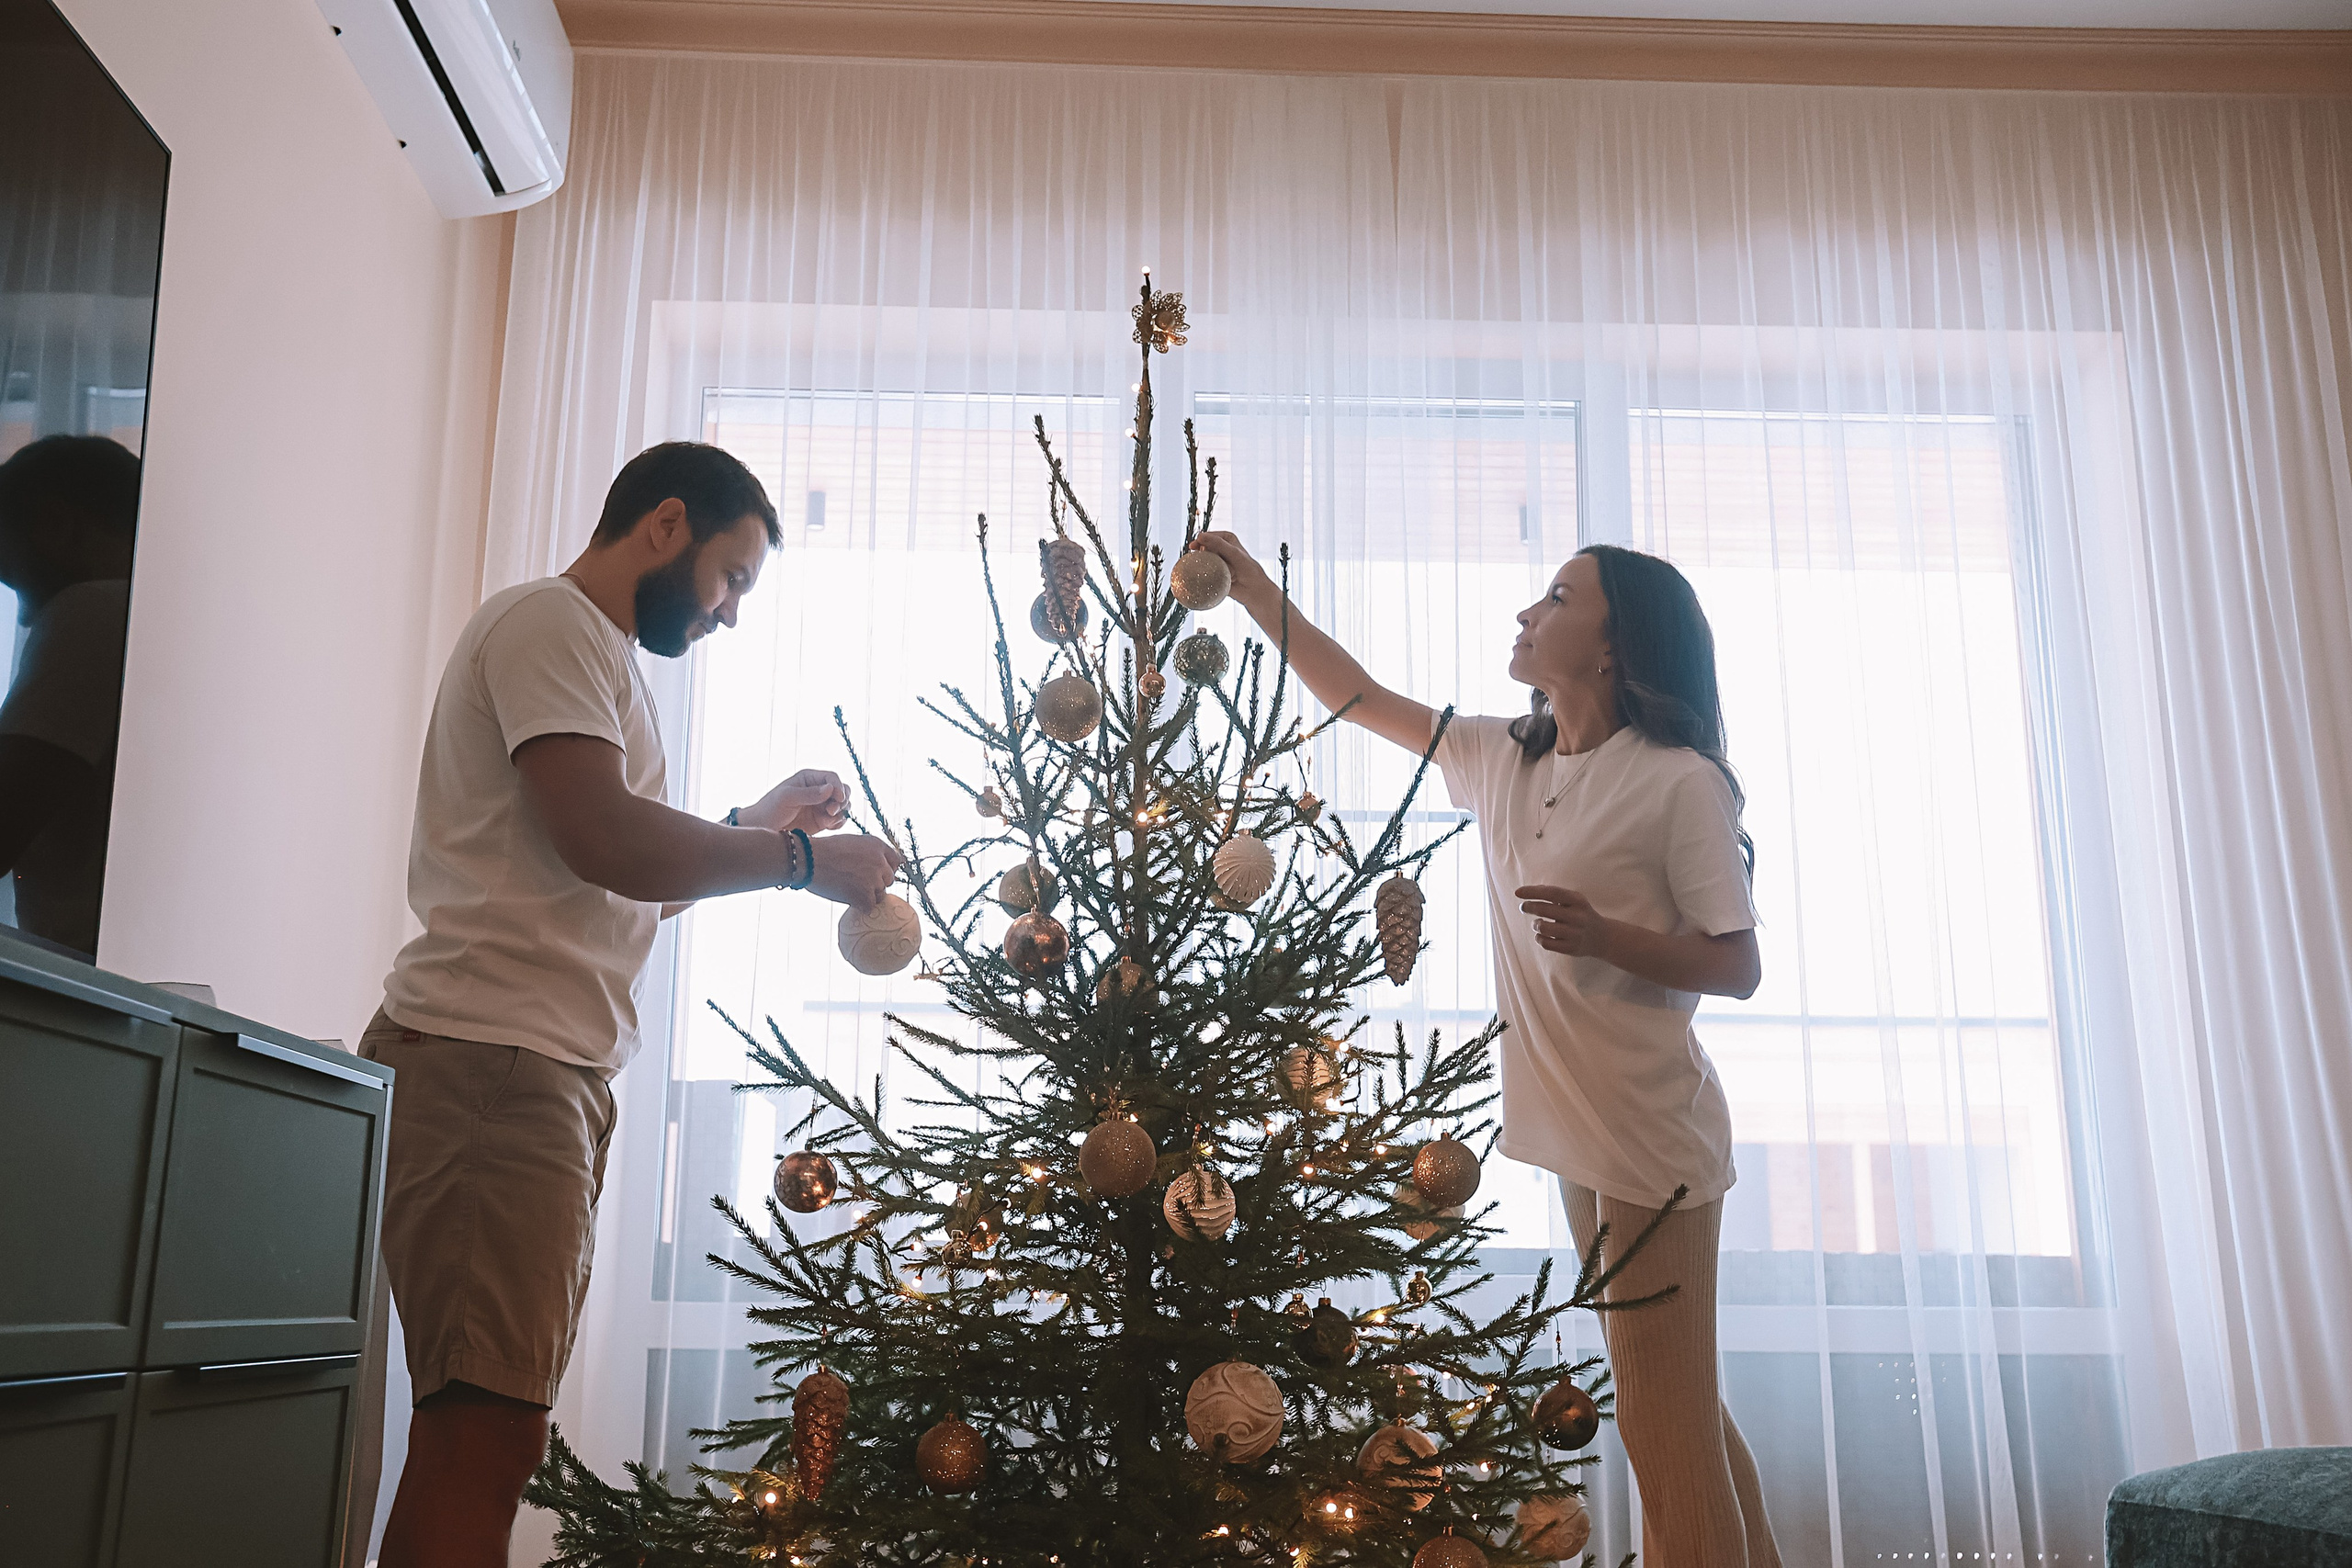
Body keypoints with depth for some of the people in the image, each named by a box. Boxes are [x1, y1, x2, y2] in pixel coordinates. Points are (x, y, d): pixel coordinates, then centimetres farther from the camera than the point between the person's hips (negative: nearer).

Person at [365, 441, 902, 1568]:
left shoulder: (593, 652, 28)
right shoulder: (551, 621, -3)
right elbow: (603, 841, -17)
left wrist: (754, 826, 19)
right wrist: (798, 859, -8)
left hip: (552, 1067, 10)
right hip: (492, 1054, -10)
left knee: (480, 1432, 6)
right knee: (487, 1431, -15)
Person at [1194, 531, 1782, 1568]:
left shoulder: (1679, 782, -11)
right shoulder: (1504, 761, 8)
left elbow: (1738, 966, -11)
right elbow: (1359, 698, 14)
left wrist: (1605, 935, -26)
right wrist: (1252, 588, 9)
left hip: (1653, 1136, -7)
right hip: (1574, 1132, 7)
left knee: (1665, 1425, -4)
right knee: (1680, 1413, 17)